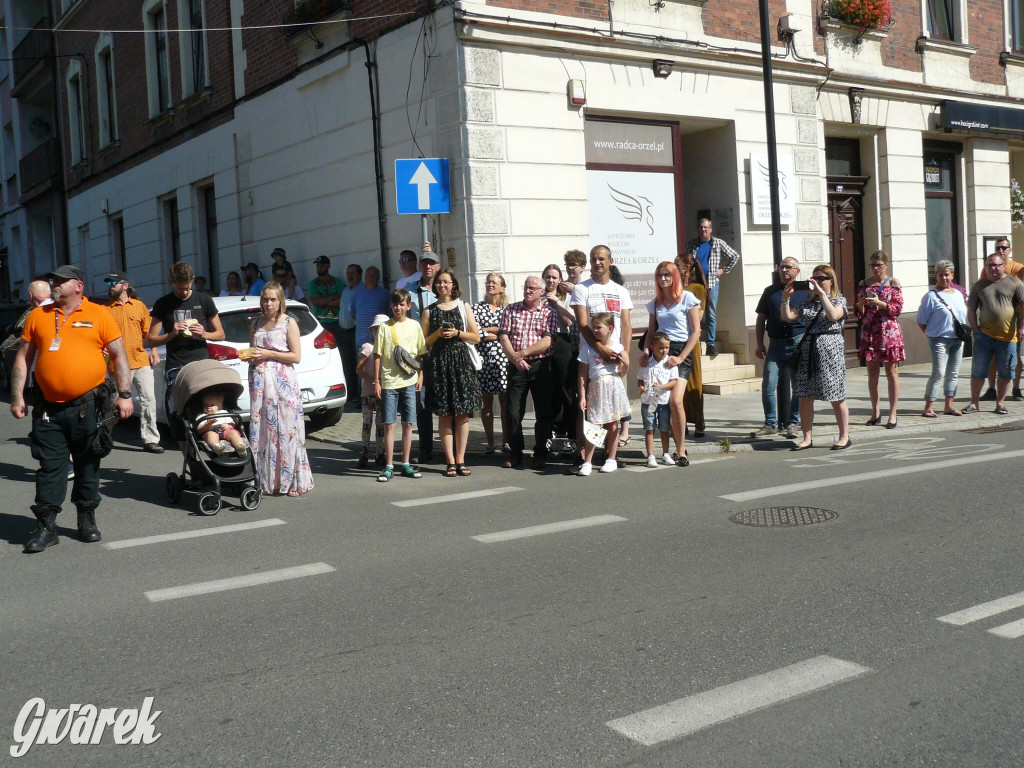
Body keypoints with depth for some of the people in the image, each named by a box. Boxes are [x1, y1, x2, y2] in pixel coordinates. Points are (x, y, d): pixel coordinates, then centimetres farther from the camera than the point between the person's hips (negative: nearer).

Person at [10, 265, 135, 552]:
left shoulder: (99, 315, 1)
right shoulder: (38, 316, 8)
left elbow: (119, 356, 0)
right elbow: (23, 357, 11)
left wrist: (124, 394, -7)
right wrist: (17, 396, 3)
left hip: (87, 406, -2)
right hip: (48, 408, 2)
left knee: (88, 464, 9)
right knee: (50, 466, 3)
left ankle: (87, 520, 22)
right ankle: (46, 526, 9)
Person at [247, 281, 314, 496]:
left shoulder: (289, 323, 0)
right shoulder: (257, 323, 15)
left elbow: (296, 356, -6)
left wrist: (268, 354, -12)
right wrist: (250, 356, 3)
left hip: (283, 382, -5)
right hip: (259, 381, 5)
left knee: (286, 430, -6)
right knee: (261, 429, 2)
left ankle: (293, 481, 0)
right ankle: (265, 481, 7)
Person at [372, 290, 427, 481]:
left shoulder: (414, 326, 6)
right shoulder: (385, 327, 1)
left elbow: (421, 354, 12)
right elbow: (377, 356, 2)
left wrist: (420, 376, 6)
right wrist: (376, 382, -2)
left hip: (409, 381, 2)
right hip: (389, 382, -2)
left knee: (407, 424, 6)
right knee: (389, 424, -1)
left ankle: (406, 464, 14)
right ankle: (388, 466, 4)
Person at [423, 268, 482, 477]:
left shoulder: (463, 307, 9)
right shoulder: (430, 311, 10)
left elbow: (476, 337, 6)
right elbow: (424, 342, 8)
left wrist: (457, 333, -7)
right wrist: (438, 334, -9)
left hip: (461, 360, 0)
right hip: (439, 363, 0)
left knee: (462, 413, -1)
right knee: (444, 414, -1)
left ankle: (460, 460, 5)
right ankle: (450, 461, 2)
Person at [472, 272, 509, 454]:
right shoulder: (477, 308, 7)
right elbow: (475, 333, -6)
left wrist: (487, 330, -9)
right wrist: (499, 334, -5)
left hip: (503, 358, 0)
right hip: (483, 358, 0)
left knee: (505, 401, 1)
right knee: (486, 401, 3)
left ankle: (506, 441, 9)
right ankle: (490, 442, 10)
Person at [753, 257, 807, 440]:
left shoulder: (805, 292, 7)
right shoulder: (770, 291, 13)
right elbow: (761, 319, 14)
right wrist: (759, 344, 6)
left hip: (798, 344, -1)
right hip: (775, 344, 2)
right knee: (768, 385, -4)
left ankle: (792, 424, 13)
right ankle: (771, 424, 6)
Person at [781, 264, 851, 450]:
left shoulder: (839, 300, 3)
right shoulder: (808, 303, 15)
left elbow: (833, 315, -19)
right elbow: (787, 316, 7)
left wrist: (821, 293, -18)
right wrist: (786, 298, -5)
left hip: (829, 351, -5)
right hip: (808, 351, 5)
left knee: (836, 397, 1)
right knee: (805, 397, 3)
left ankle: (844, 437, 12)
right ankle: (806, 438, 11)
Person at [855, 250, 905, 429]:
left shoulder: (893, 283, 2)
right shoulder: (864, 284, 11)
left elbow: (898, 309, -5)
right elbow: (858, 312, 11)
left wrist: (879, 303, -18)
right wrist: (861, 303, -11)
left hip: (889, 331, -3)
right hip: (869, 332, 3)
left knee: (891, 371, -2)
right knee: (872, 372, 5)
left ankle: (893, 413, 2)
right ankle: (876, 411, 15)